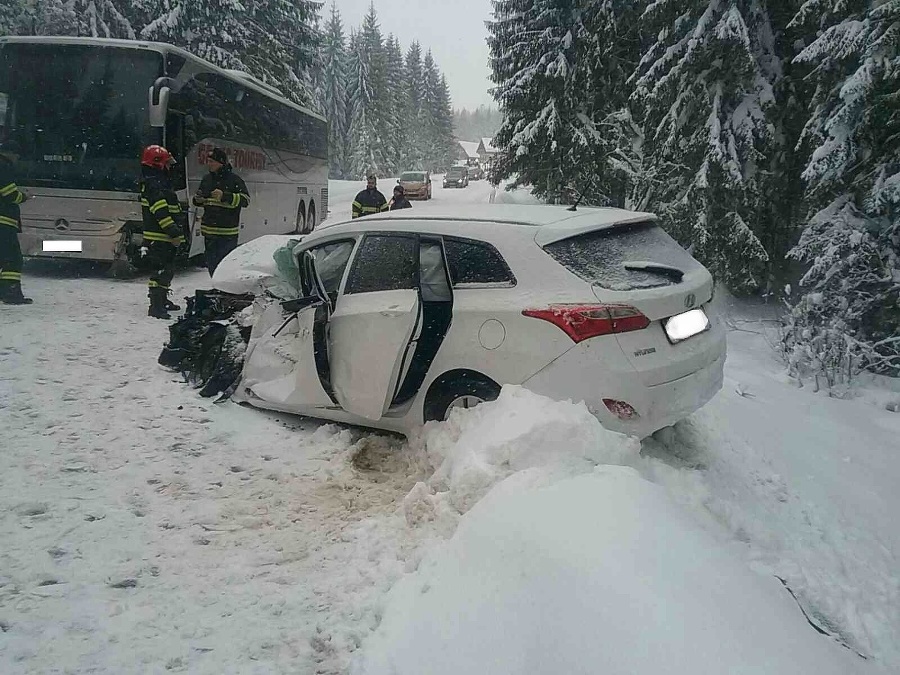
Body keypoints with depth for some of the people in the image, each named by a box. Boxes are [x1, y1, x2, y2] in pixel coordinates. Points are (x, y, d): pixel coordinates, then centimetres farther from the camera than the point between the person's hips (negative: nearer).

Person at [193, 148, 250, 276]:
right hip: (209, 230, 6)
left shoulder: (234, 179, -5)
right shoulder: (207, 179, 12)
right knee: (211, 264, 12)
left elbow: (245, 200, -12)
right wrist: (198, 200, 1)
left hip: (228, 232, -6)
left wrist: (224, 196, -22)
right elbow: (199, 200, 25)